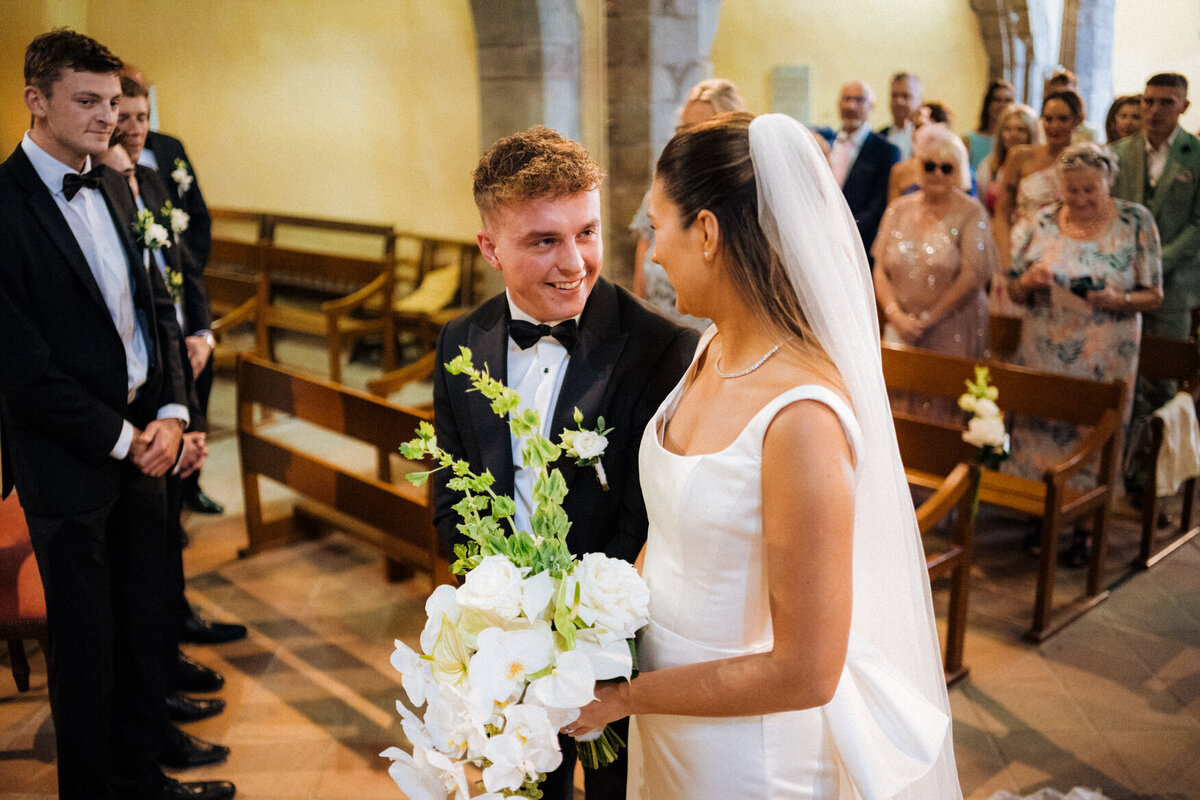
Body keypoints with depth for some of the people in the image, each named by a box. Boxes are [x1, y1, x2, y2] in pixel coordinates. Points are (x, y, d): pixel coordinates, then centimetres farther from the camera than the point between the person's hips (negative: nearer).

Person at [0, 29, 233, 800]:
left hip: (143, 444, 7)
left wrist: (170, 412, -2)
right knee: (86, 647, 10)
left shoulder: (113, 189, 8)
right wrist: (123, 439, -11)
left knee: (144, 627, 17)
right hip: (69, 467, -7)